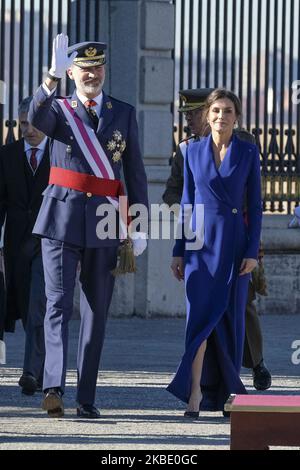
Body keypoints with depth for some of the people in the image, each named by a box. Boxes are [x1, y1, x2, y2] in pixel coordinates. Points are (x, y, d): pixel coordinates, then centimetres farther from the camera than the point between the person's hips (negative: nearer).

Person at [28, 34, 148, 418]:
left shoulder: (123, 113, 10)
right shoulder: (58, 109, 5)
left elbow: (135, 172, 10)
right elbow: (36, 117, -21)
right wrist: (53, 76, -37)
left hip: (105, 220, 2)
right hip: (62, 216, -2)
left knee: (96, 310, 4)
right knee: (58, 303, -12)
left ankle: (87, 398, 8)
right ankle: (54, 388, -24)